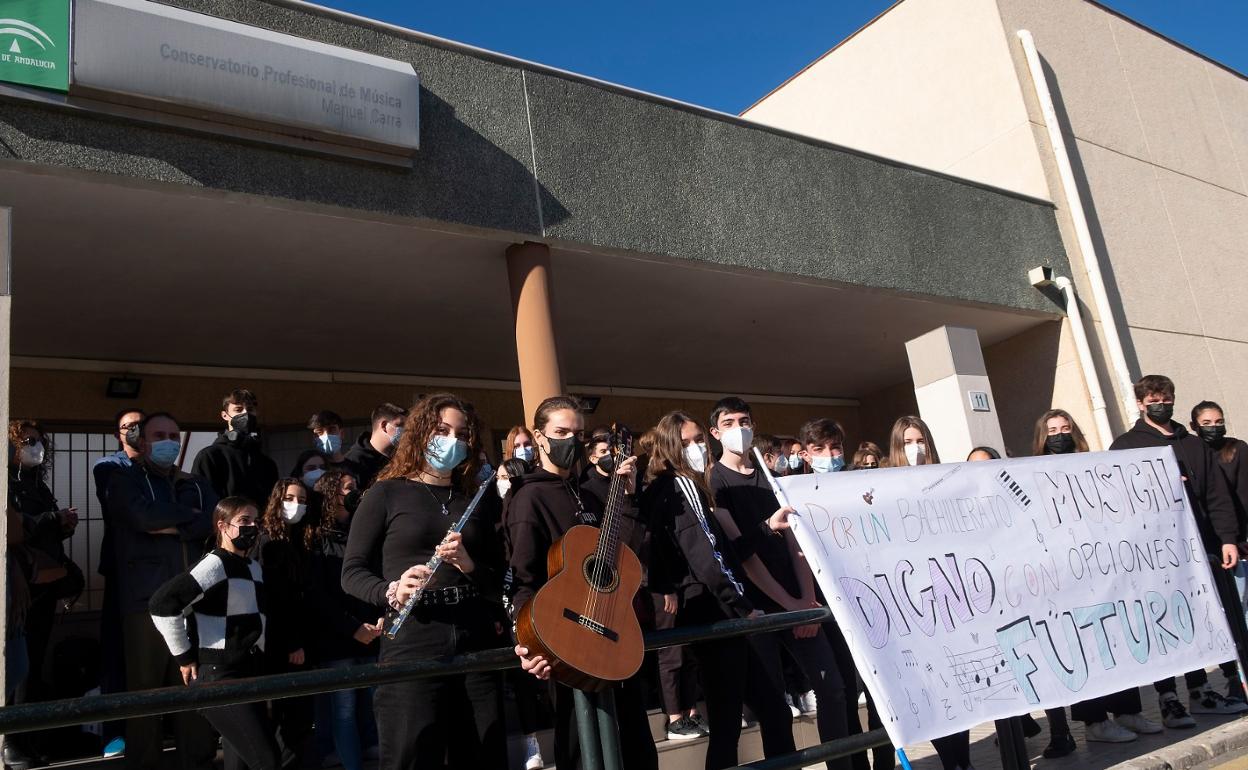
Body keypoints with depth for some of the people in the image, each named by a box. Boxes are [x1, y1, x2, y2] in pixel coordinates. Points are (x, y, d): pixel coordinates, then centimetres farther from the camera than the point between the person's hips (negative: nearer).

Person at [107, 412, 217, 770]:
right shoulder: (124, 480, 10)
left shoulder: (197, 484, 20)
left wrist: (172, 527, -7)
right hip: (147, 602, -3)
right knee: (146, 690, 0)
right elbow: (144, 516, -11)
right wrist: (191, 515, 0)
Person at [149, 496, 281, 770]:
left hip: (249, 671, 8)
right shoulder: (215, 564, -13)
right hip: (218, 675, -8)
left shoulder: (254, 568, 13)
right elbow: (162, 604, -22)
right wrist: (185, 656, -16)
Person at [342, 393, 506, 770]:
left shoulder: (477, 501, 14)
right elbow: (352, 572, 1)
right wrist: (391, 593, -18)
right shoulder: (387, 493, 3)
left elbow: (497, 581, 12)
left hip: (477, 645, 4)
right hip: (411, 647, -4)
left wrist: (467, 565, -9)